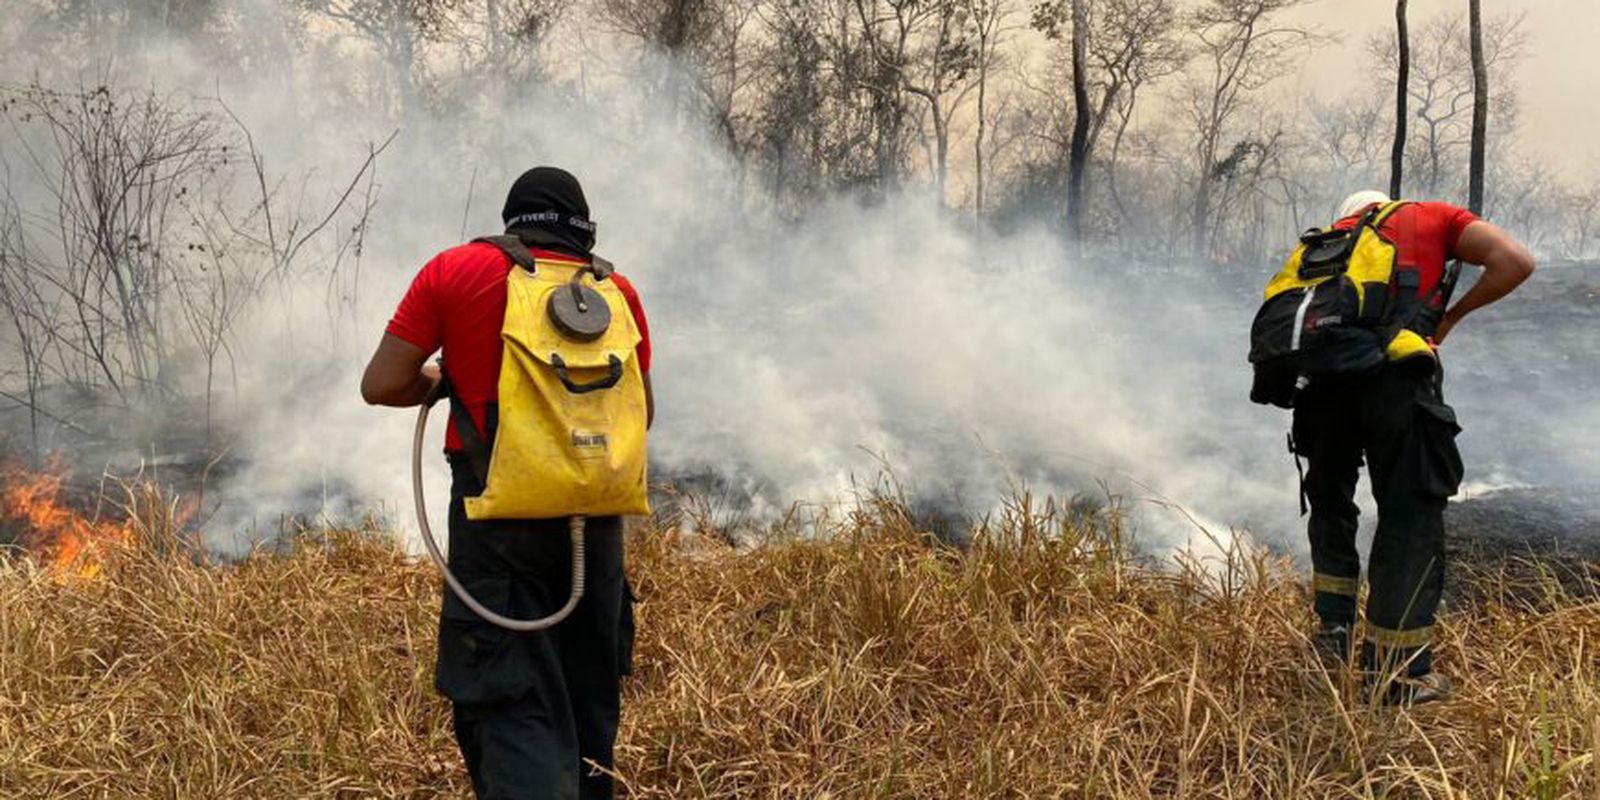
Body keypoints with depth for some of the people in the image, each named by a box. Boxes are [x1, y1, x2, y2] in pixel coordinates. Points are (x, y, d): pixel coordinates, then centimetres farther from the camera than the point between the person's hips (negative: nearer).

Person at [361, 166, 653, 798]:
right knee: (588, 694, 19)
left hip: (497, 512, -3)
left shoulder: (453, 271, 0)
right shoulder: (616, 289, 8)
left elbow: (381, 385, -3)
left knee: (514, 704, -5)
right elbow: (641, 413, 14)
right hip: (594, 513, 4)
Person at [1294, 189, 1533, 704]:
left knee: (1330, 502, 23)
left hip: (1323, 371, 4)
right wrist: (1453, 314, 20)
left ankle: (1334, 632, 25)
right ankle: (1399, 672, 1)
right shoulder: (1434, 217, 24)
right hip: (1396, 373, -4)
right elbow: (1516, 262, 9)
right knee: (1410, 514, 1)